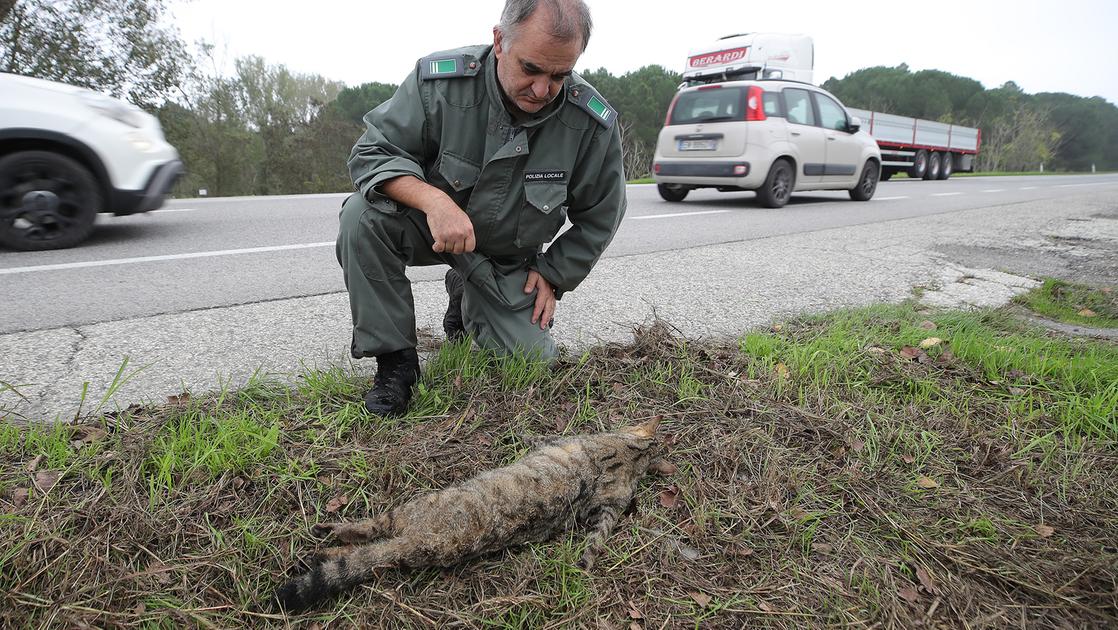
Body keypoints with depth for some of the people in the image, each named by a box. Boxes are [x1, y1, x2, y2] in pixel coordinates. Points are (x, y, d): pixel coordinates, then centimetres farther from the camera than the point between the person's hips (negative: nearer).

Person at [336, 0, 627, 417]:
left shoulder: (593, 124, -18)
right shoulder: (440, 81, -23)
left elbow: (598, 218, -2)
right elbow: (371, 152, -20)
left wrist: (552, 276, -4)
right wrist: (434, 199, -39)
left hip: (507, 260, 2)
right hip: (432, 226, -1)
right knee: (363, 215, -32)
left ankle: (466, 304, 27)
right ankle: (394, 359, -14)